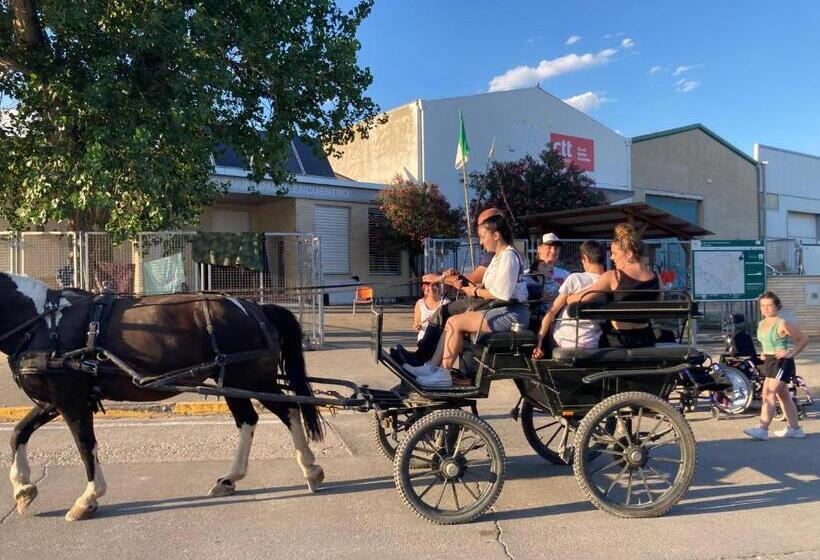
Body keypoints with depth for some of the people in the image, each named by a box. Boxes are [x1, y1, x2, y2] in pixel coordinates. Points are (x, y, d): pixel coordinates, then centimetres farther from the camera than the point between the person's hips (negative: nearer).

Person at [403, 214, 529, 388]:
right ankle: (434, 366, -5)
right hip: (501, 310, 10)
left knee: (455, 322, -17)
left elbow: (502, 294, -20)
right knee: (452, 320, -1)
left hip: (512, 313, -10)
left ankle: (443, 374, -10)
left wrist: (476, 292, -8)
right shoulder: (498, 256, 21)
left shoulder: (508, 256, -12)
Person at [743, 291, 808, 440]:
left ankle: (762, 429, -17)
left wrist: (791, 353, -16)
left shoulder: (782, 324, -14)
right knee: (783, 396, 15)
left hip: (781, 363, -9)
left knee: (769, 394, -15)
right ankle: (795, 428, 25)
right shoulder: (761, 324, 10)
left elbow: (804, 339, -10)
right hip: (769, 362, 9)